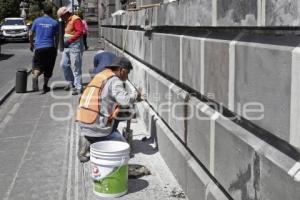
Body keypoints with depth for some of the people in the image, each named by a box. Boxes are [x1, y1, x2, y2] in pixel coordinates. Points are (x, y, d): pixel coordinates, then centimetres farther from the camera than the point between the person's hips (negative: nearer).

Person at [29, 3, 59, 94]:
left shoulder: (37, 21, 5)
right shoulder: (55, 23, 1)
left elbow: (31, 34, 9)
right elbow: (56, 37, 1)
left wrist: (31, 44, 24)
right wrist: (56, 48, 13)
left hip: (39, 48, 1)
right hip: (50, 48, 0)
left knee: (37, 67, 5)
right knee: (48, 69, 12)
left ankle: (35, 77, -25)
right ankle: (45, 86, 16)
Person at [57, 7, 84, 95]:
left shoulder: (76, 19, -13)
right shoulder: (68, 21, 16)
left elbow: (80, 32, -24)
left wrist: (69, 41, -28)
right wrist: (65, 42, 9)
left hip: (75, 46, -10)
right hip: (67, 46, 10)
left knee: (75, 67, -7)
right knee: (64, 64, 12)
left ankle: (78, 87, -1)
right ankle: (71, 82, 26)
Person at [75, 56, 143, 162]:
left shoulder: (100, 75, 18)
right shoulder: (114, 81, -9)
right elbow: (125, 100, -23)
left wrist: (133, 98, 16)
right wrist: (135, 94, -3)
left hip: (83, 124, 8)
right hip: (97, 128, -8)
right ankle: (90, 145, -3)